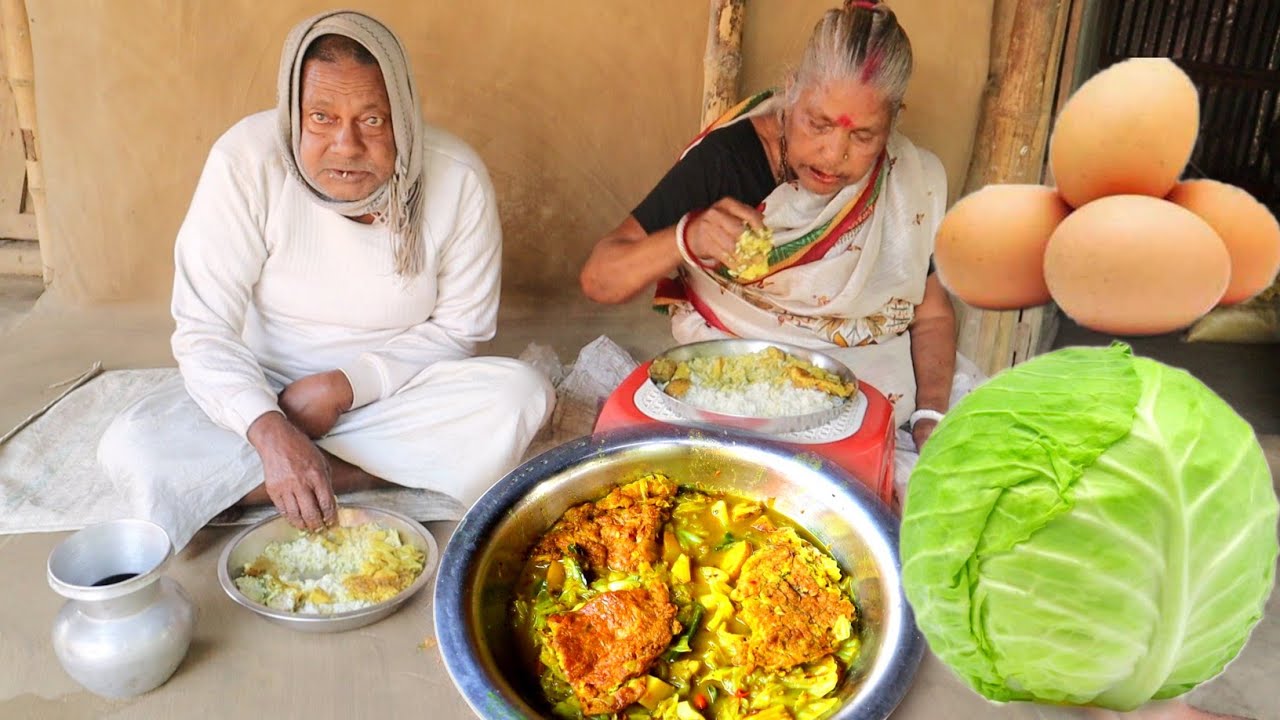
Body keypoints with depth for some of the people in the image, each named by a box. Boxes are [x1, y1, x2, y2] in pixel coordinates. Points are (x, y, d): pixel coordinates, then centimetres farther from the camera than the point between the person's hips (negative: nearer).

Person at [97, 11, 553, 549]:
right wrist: (270, 432, -37)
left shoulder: (458, 179, -18)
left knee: (522, 395, -27)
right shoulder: (246, 160, -20)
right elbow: (204, 330, -19)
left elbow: (459, 328, -8)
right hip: (262, 390, -1)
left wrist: (341, 387, -20)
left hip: (396, 390, 1)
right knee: (131, 450, -23)